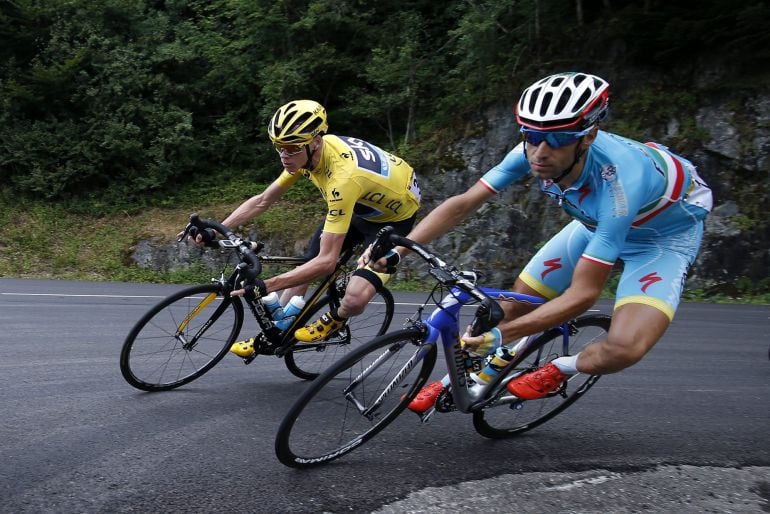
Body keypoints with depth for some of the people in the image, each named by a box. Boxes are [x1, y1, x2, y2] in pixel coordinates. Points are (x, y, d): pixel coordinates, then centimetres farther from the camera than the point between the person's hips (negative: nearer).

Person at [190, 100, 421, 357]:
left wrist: (264, 286, -41)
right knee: (305, 263, 4)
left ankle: (335, 320, 13)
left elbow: (327, 262, -39)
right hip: (361, 204, 8)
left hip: (395, 216, -7)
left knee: (354, 300, -23)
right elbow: (262, 201, -4)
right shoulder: (308, 151, -16)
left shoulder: (342, 176, -40)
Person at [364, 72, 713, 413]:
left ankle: (559, 369, 6)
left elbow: (583, 293, -37)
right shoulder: (533, 152, -26)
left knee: (623, 349, -27)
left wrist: (502, 334, -41)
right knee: (515, 304, -1)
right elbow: (463, 203, -19)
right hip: (597, 222, 5)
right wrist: (397, 248, -30)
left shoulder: (617, 182, -41)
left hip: (667, 233, -5)